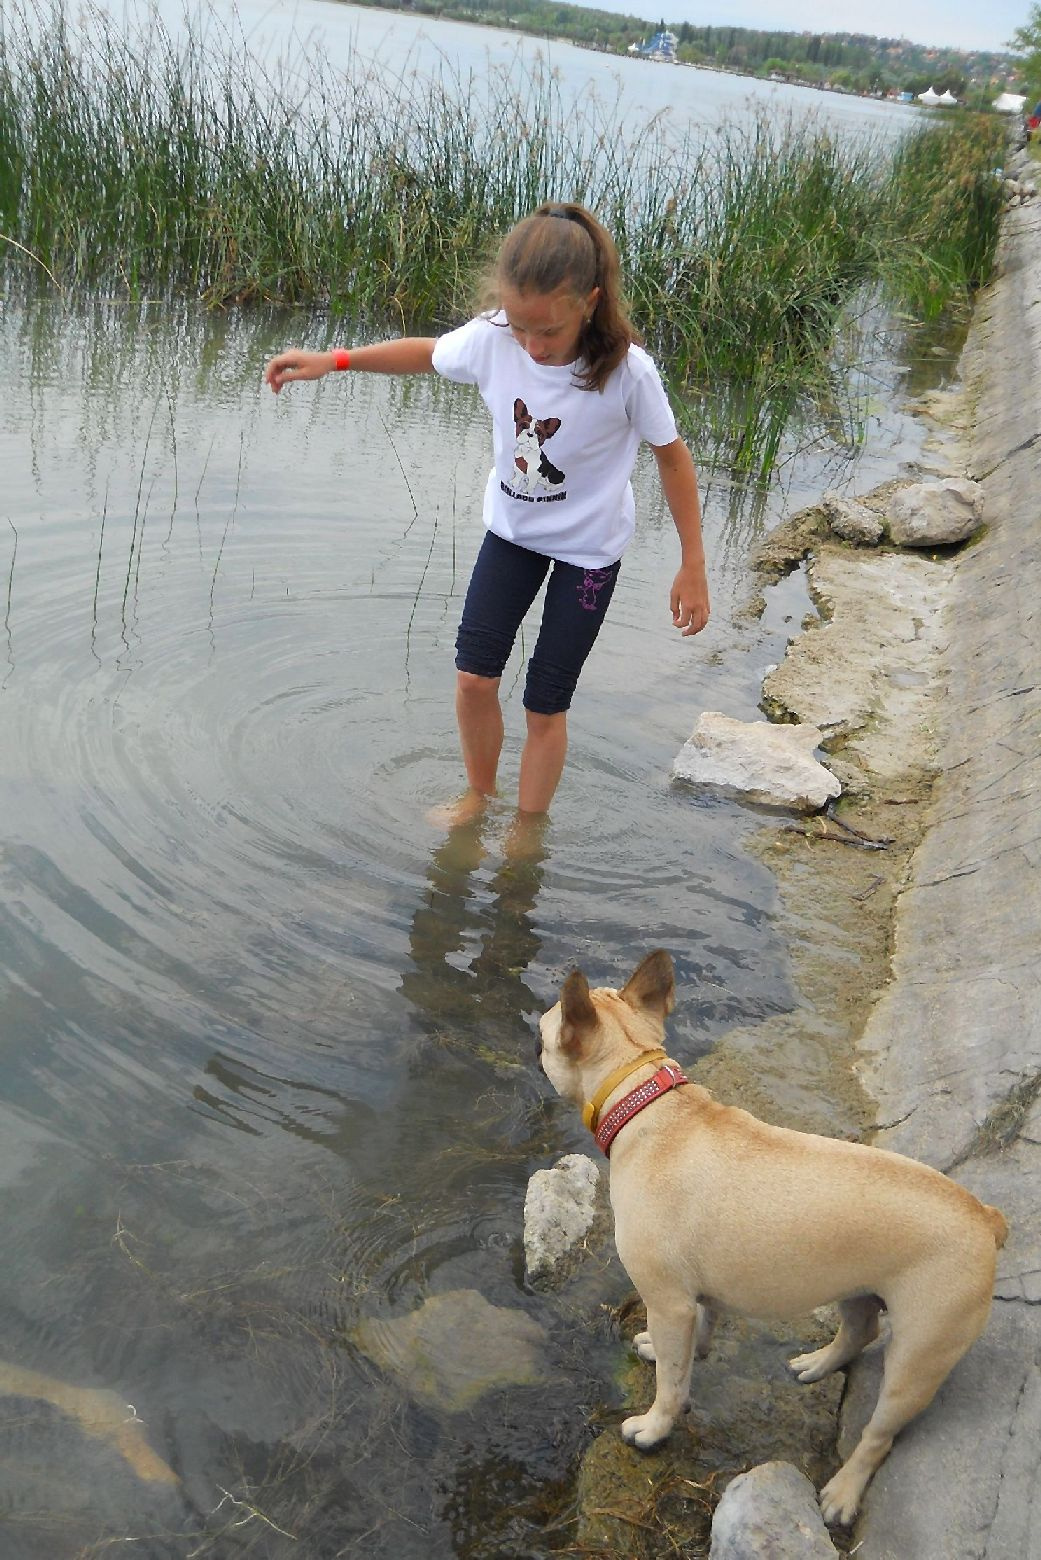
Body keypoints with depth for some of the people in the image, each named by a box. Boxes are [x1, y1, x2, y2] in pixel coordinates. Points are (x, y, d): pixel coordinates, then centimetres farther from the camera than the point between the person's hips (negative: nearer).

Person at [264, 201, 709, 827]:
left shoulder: (627, 371, -30)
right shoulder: (491, 337, -21)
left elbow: (672, 454, -14)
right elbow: (428, 352, 2)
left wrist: (693, 567, -9)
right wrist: (331, 360, -6)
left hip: (589, 546, -3)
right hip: (511, 526, 4)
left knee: (545, 704, 2)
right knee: (474, 678, 4)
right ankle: (479, 795, 32)